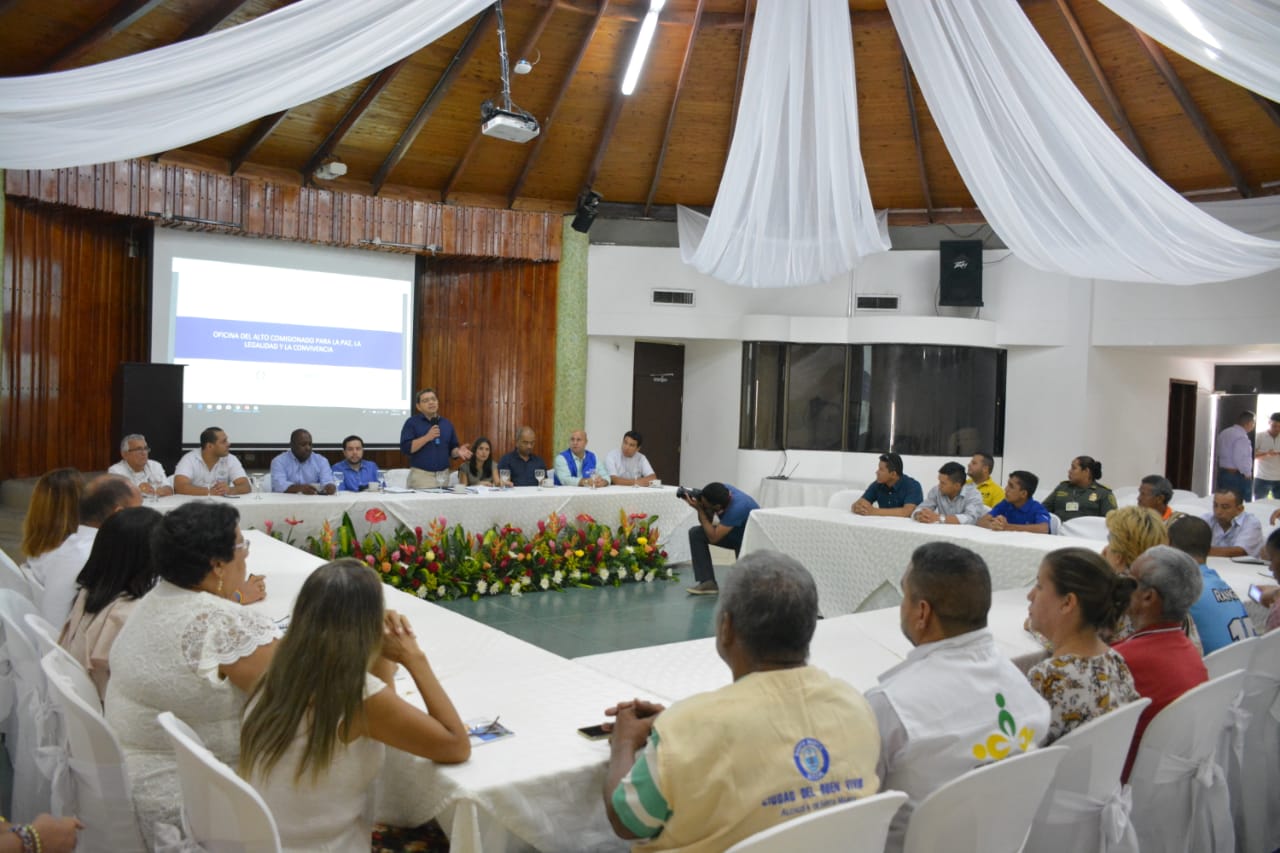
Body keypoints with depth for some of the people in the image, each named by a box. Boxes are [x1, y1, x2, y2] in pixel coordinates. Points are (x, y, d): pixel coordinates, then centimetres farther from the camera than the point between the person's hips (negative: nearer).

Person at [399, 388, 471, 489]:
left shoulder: (447, 423, 13)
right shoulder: (412, 422, -1)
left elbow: (451, 449, 16)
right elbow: (405, 448, -10)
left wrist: (458, 452, -6)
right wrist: (427, 437, -17)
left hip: (443, 475, 4)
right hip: (421, 475, -4)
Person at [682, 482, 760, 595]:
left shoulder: (737, 508, -39)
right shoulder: (721, 490, -19)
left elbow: (713, 538, -33)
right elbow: (707, 521, -5)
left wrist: (699, 509, -34)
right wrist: (701, 506, -25)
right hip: (733, 532, 7)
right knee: (696, 533, -13)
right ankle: (708, 582, -12)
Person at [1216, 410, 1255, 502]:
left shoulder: (1224, 433, 10)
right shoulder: (1241, 437, -17)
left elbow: (1219, 454, 15)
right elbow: (1240, 459, -22)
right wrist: (1247, 474, -10)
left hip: (1222, 473, 9)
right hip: (1237, 475, -9)